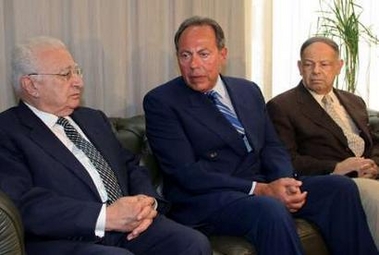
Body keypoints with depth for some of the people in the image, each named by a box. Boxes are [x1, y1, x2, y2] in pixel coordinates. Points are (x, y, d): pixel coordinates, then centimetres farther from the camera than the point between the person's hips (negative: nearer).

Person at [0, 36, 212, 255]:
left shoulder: (94, 118, 21)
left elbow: (131, 167, 21)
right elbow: (25, 204, -15)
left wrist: (147, 202, -1)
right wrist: (105, 217, -21)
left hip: (128, 228, 7)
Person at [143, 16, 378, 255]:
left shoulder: (249, 90, 13)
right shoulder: (160, 101, -5)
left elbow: (272, 146, 13)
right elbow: (185, 172, -14)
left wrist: (285, 181, -11)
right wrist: (259, 189, -20)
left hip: (262, 185, 6)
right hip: (204, 199, -6)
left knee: (340, 187, -9)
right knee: (271, 210, -34)